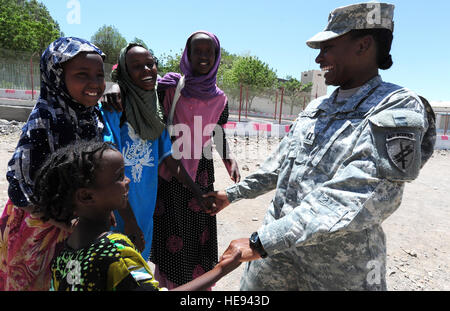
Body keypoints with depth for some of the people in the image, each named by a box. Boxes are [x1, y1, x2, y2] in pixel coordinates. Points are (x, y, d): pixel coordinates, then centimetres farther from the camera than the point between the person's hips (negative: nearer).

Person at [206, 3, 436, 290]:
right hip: (279, 240, 6)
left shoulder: (398, 109, -15)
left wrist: (260, 243, -27)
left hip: (342, 263, -5)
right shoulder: (317, 108, 7)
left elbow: (347, 202, -25)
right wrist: (231, 194, 16)